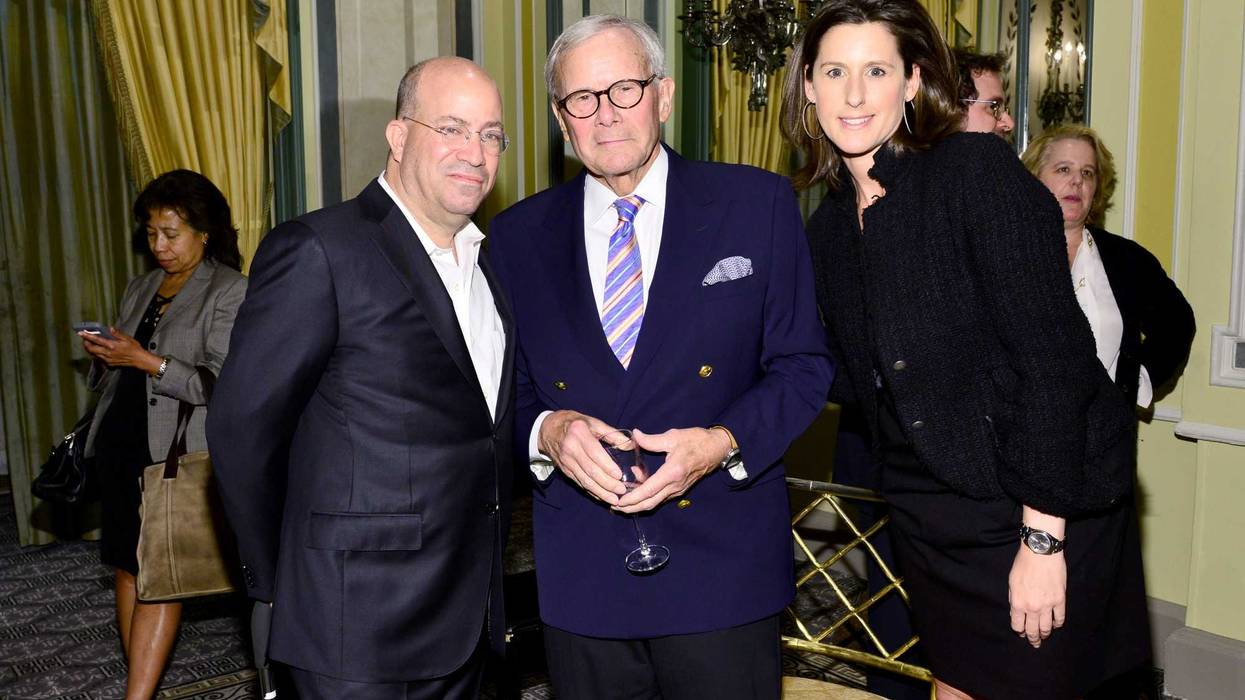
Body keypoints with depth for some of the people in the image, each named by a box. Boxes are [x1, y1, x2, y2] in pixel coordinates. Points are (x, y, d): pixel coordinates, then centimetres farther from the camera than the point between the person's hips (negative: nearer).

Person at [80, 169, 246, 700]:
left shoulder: (230, 291, -4)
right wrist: (103, 357, 0)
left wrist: (147, 360, -18)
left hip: (177, 451, -7)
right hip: (121, 443, 7)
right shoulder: (139, 289, 18)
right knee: (125, 563, 7)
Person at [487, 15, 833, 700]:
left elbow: (802, 363, 0)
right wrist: (546, 431, -14)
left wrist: (725, 441, -16)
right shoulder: (518, 235, 4)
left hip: (721, 569, -1)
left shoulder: (756, 203, -2)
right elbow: (506, 388, 8)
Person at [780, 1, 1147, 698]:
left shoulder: (980, 170, -16)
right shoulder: (830, 225, 5)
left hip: (1046, 511, -6)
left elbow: (1054, 356, -20)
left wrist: (1042, 538, -21)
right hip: (932, 521, 6)